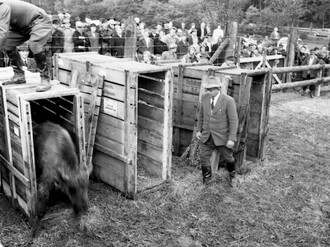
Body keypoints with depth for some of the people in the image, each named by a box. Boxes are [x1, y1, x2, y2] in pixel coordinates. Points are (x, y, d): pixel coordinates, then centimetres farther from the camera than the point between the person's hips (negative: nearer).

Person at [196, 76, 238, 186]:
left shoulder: (228, 101, -18)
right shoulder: (204, 97, -3)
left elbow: (233, 121, -15)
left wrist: (231, 139, -17)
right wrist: (199, 130, 10)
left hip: (222, 136, -3)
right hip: (206, 136, 3)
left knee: (228, 158, 15)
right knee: (204, 157, 4)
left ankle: (232, 175, 46)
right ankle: (207, 179, 28)